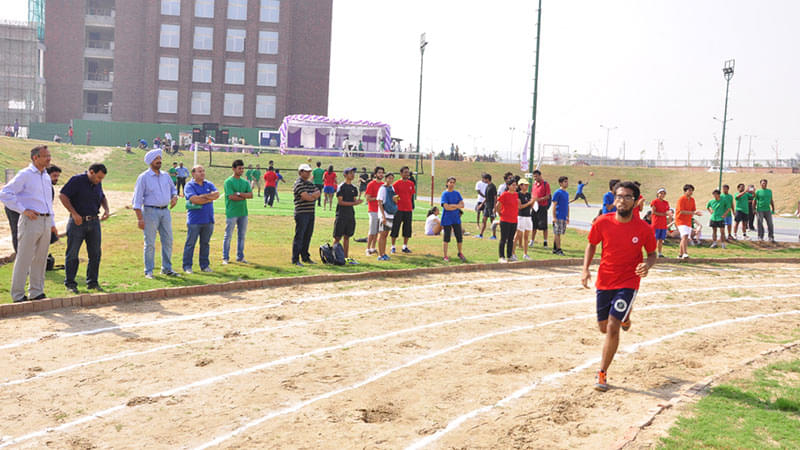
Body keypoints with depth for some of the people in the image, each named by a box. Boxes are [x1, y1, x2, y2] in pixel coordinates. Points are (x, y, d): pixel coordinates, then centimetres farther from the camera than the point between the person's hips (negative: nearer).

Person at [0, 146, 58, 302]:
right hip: (30, 221, -7)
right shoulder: (25, 175, -7)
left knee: (40, 259, 10)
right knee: (24, 259, -3)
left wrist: (52, 223, 21)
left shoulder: (46, 176, 17)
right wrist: (23, 210, -15)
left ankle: (37, 292, 17)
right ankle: (18, 295, 3)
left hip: (45, 222, 7)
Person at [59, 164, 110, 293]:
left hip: (94, 222, 6)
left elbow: (103, 197, 29)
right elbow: (62, 196, -14)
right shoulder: (77, 180, -9)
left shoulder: (98, 184, 11)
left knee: (95, 254, 5)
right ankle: (70, 283, 6)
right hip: (78, 222, -6)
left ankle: (92, 282, 14)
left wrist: (106, 209, 10)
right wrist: (74, 213, -18)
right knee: (72, 254, 0)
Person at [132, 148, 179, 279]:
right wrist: (140, 218, -14)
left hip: (165, 211, 5)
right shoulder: (143, 177, -5)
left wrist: (174, 197, 2)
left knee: (168, 241, 6)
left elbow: (173, 188, 27)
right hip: (150, 211, -5)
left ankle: (167, 268, 17)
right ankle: (148, 271, 6)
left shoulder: (165, 175, 11)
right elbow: (137, 198, -7)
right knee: (150, 243, -1)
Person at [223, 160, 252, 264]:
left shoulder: (245, 182, 12)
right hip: (232, 212, -6)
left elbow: (251, 195, -1)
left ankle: (240, 257, 20)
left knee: (242, 235, 11)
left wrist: (239, 194, -14)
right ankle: (225, 258, 6)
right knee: (228, 236, -1)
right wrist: (244, 197, -7)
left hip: (243, 212, 6)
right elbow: (231, 197, -16)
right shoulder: (228, 181, -6)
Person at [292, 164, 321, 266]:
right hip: (301, 213, -8)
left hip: (311, 213, 8)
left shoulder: (311, 184, 18)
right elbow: (306, 197, -18)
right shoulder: (298, 184, -9)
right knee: (299, 236, -6)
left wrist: (311, 196, -10)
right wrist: (314, 196, 1)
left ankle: (305, 257, 22)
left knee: (308, 236, 13)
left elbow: (318, 192, 7)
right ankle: (295, 259, -4)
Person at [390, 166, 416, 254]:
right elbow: (393, 196, -3)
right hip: (398, 209, -5)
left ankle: (405, 247, 18)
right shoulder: (396, 184, -5)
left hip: (408, 210, 5)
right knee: (395, 228, 0)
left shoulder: (411, 183, 9)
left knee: (407, 228, 8)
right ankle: (393, 247, 9)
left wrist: (412, 207, 13)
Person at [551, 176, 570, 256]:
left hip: (564, 217, 8)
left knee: (559, 234, 10)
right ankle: (558, 249, -2)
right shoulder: (557, 192, -8)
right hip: (558, 217, -8)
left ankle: (555, 249, 15)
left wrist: (568, 217, 18)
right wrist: (554, 217, -15)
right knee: (557, 233, -4)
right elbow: (554, 205, -11)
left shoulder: (567, 193, 15)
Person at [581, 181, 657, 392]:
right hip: (604, 281, 3)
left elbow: (652, 253, 3)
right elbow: (591, 245, 7)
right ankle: (624, 315, 53)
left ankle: (602, 374, 0)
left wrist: (647, 266, -19)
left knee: (613, 327, -13)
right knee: (603, 327, 15)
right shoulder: (602, 222, -9)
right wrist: (586, 269, -6)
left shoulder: (644, 229, -12)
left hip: (628, 282, -3)